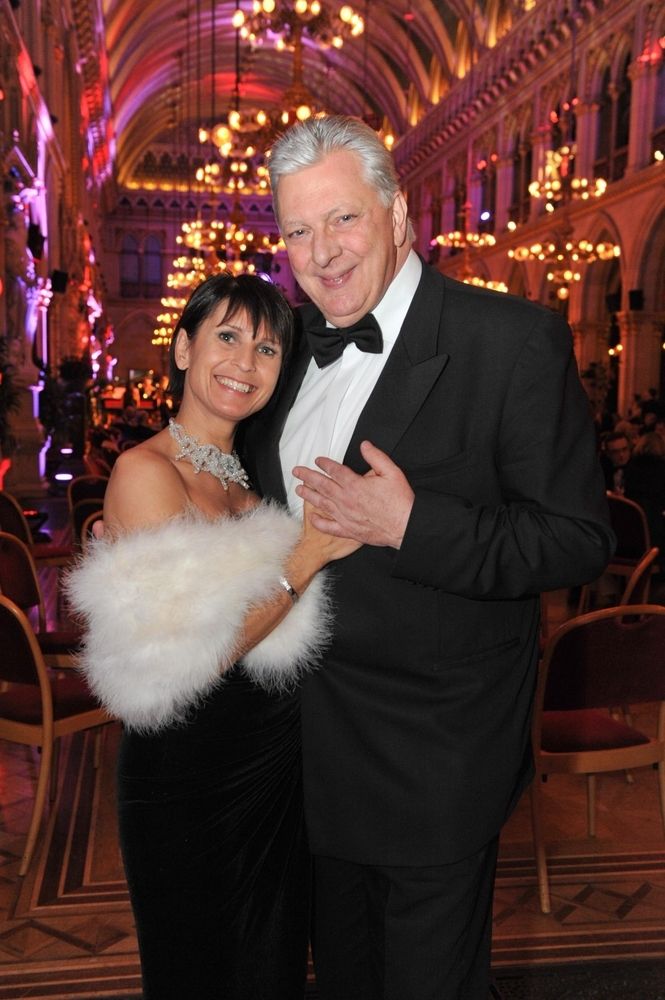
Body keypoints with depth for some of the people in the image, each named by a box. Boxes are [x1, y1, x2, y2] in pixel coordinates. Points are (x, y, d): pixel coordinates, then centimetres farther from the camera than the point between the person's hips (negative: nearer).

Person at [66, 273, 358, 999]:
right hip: (189, 771, -7)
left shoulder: (248, 470, 6)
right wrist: (309, 552, -22)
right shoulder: (146, 472, -17)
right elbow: (194, 654, -22)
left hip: (276, 756, 7)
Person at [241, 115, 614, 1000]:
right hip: (314, 733, 6)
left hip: (436, 752, -5)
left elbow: (579, 538, -19)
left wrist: (412, 526, -30)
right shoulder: (294, 341, 3)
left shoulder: (515, 341, -17)